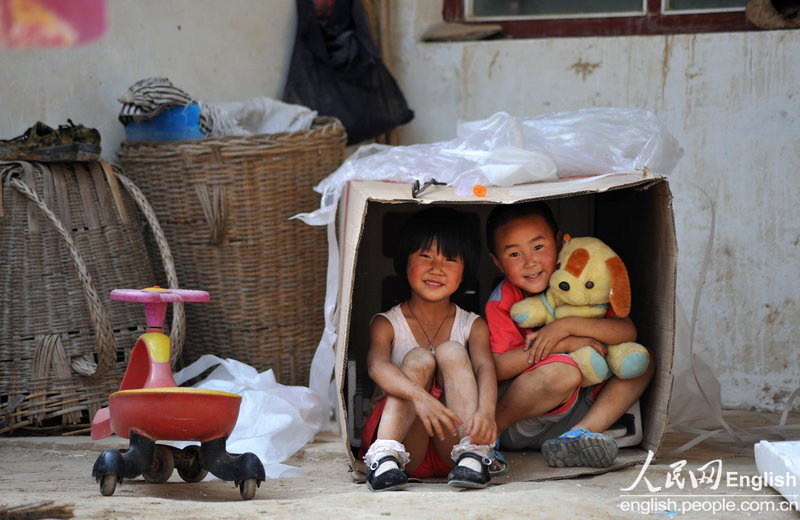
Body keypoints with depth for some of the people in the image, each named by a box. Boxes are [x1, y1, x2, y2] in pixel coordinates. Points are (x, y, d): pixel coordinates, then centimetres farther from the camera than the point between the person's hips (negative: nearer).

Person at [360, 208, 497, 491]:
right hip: (407, 440, -1)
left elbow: (484, 367, -11)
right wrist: (419, 396, -40)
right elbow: (377, 365, -17)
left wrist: (486, 410, -36)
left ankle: (472, 457, -36)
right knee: (418, 359, -20)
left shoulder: (472, 326, 11)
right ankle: (385, 459, -41)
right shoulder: (387, 324, 6)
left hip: (452, 442, 1)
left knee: (451, 352, -16)